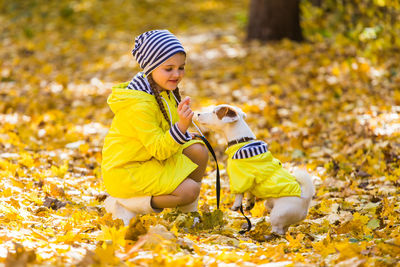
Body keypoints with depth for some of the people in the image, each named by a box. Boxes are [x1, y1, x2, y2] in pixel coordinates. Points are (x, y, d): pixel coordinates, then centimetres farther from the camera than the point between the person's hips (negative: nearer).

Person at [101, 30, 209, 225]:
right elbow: (159, 150, -28)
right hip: (125, 172, -9)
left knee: (198, 151, -1)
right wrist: (181, 126, -42)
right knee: (189, 190, -19)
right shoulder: (138, 106, -28)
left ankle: (189, 213, 9)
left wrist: (183, 134, 1)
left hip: (151, 159, 9)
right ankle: (124, 205, -10)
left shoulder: (163, 89, 2)